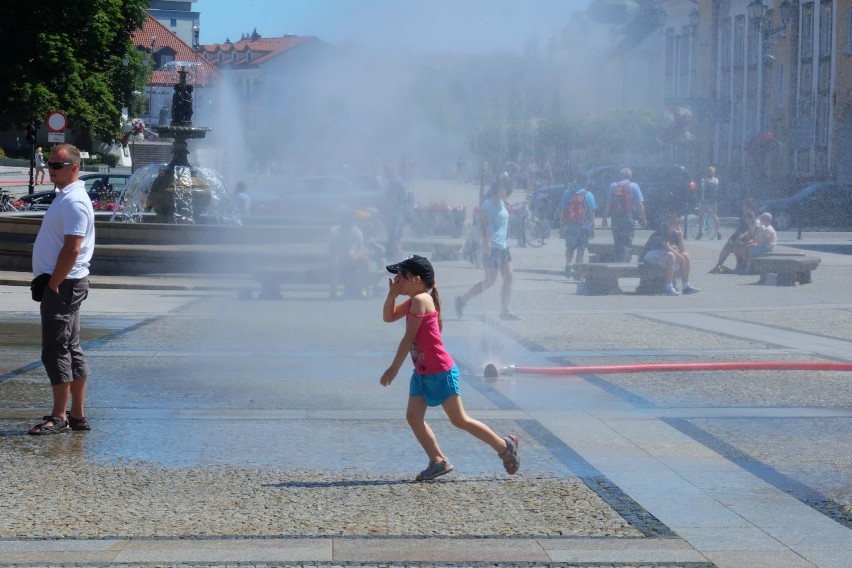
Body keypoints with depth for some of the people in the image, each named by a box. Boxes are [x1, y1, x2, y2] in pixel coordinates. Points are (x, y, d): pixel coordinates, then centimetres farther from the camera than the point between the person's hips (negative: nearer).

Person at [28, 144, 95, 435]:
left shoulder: (74, 201, -16)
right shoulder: (64, 197, 16)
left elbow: (72, 249, -23)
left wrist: (52, 284, -20)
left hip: (63, 284, -10)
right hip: (63, 284, 10)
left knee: (55, 350, -8)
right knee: (70, 349, 12)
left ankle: (59, 417, -5)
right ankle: (77, 415, 16)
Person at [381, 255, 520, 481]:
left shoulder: (421, 300, -20)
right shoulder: (413, 301, 9)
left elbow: (409, 338, -20)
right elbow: (388, 317, 17)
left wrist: (394, 368, -17)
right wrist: (392, 294, 1)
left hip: (440, 371, -10)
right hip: (421, 373, 10)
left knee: (459, 420, 0)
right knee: (413, 416, 0)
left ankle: (505, 446, 13)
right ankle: (438, 461, 5)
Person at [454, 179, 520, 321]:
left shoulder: (502, 203, 16)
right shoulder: (488, 204, -10)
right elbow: (483, 224, -18)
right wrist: (486, 242, -26)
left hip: (503, 246, 9)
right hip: (492, 248, -9)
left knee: (508, 278, 3)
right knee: (490, 280, -7)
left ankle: (505, 311, 7)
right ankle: (462, 300, 4)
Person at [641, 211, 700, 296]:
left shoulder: (675, 232, 4)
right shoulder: (663, 230, -20)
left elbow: (682, 250, 1)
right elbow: (667, 247, -25)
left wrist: (680, 235, -9)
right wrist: (679, 256, -19)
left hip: (661, 253, 9)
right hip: (650, 254, -9)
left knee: (685, 255, 0)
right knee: (670, 255, -35)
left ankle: (686, 286, -1)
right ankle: (669, 287, -37)